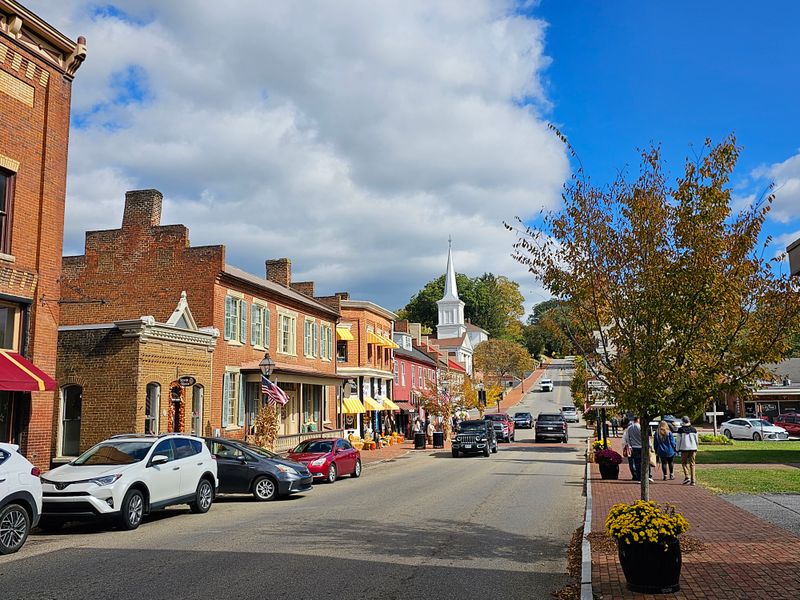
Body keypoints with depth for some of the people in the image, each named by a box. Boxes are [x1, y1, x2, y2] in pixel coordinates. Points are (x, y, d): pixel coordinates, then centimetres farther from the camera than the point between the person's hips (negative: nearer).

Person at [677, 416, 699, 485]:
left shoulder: (680, 430, -4)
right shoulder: (693, 429, 5)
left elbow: (679, 440, -3)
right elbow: (696, 440, 10)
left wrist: (678, 449, 4)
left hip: (684, 449, -3)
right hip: (693, 448, 3)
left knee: (684, 462, 11)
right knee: (692, 464, 7)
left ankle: (687, 476, -7)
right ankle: (693, 480, 5)